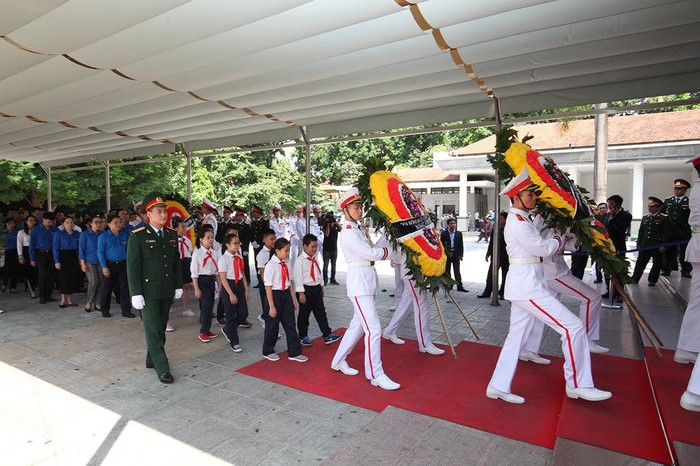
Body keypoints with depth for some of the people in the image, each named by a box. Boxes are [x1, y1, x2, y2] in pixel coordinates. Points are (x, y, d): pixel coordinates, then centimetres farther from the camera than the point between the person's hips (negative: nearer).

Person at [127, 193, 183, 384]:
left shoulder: (172, 235, 7)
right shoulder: (137, 236, -9)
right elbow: (132, 266, -10)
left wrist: (178, 286, 10)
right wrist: (136, 294, -13)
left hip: (167, 291, 5)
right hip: (148, 292, -5)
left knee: (160, 328, 14)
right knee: (153, 330, -1)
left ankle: (152, 360, 31)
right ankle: (162, 368, 6)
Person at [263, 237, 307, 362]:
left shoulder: (286, 264, 2)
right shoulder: (271, 265, -17)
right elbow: (268, 287, -16)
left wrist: (293, 299, 10)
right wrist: (272, 306, -15)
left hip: (286, 294, 6)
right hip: (275, 295, -6)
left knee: (290, 324, 10)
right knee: (273, 325, 10)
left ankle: (294, 352, 21)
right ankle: (267, 351, 32)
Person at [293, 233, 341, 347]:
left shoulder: (314, 259, 9)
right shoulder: (300, 260, -14)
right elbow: (297, 277, -16)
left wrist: (320, 287, 18)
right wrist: (301, 293, -17)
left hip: (316, 288, 7)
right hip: (306, 290, -7)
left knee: (321, 312, 8)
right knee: (304, 314, 8)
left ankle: (327, 334, 12)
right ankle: (303, 336, 23)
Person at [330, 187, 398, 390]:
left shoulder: (359, 230, 17)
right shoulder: (348, 232, -13)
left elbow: (374, 250, 12)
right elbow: (372, 254, -17)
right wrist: (390, 250, -1)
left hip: (368, 281, 10)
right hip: (359, 281, -10)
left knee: (358, 325, 16)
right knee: (373, 328, -8)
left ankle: (338, 361, 30)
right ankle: (376, 375, 2)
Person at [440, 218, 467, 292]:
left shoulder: (459, 233, 6)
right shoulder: (444, 233, 1)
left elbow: (461, 245, 6)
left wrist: (461, 255, 0)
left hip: (456, 255, 0)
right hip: (447, 254, 0)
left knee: (457, 271, -1)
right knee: (447, 271, 8)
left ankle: (459, 286, -1)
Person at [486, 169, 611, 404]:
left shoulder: (521, 219, 16)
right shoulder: (517, 222, -15)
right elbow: (543, 248, -11)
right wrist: (560, 239, 7)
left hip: (525, 283, 10)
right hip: (526, 283, -10)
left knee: (517, 334, 12)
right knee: (573, 327, -5)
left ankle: (498, 386, 19)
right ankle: (577, 385, 10)